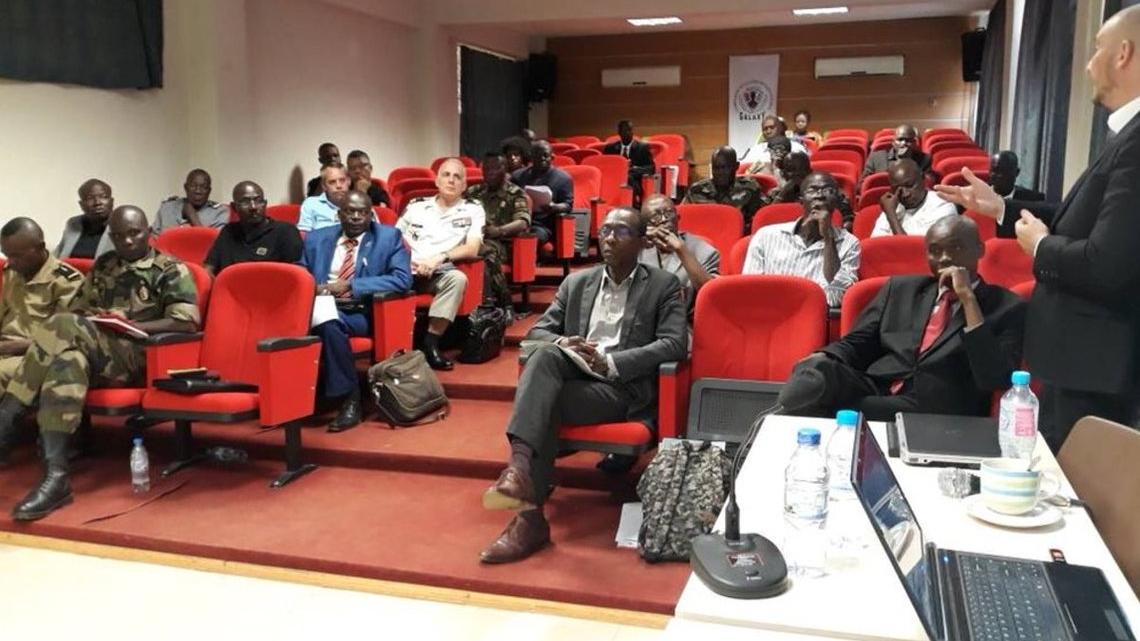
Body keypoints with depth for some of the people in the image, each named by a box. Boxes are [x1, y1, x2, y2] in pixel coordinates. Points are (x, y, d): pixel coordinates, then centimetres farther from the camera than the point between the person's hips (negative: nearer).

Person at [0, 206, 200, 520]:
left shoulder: (171, 270, 7)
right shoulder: (102, 265, 25)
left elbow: (187, 322, -6)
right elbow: (75, 310, 23)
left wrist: (129, 325, -15)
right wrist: (91, 321, -3)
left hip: (137, 356, -4)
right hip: (95, 352, 4)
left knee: (63, 328, -31)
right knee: (67, 361, -34)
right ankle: (56, 475, -44)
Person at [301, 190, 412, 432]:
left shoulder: (389, 237, 5)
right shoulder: (316, 239, 17)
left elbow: (403, 279, -9)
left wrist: (350, 285, -14)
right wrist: (314, 288, -11)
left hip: (362, 313, -3)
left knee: (329, 322, -35)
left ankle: (349, 399, -22)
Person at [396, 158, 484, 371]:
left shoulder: (473, 210, 11)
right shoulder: (416, 205, 20)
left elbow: (472, 250, -1)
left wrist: (439, 258, -15)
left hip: (439, 273, -1)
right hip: (406, 271, 1)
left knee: (457, 278, -36)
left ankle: (430, 343, -28)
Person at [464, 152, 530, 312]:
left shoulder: (515, 194, 7)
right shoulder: (473, 191, 22)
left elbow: (523, 222, -8)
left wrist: (499, 230, -26)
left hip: (498, 242, -4)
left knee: (486, 251, -40)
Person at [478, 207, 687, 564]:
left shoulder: (663, 286, 7)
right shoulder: (576, 283, 20)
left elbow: (674, 345, -7)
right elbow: (538, 331, 17)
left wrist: (609, 361, -18)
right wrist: (561, 343, -9)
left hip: (623, 387, -4)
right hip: (573, 374, 4)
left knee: (546, 403, -31)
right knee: (547, 354, -32)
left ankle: (530, 516, -33)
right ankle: (520, 465, -45)